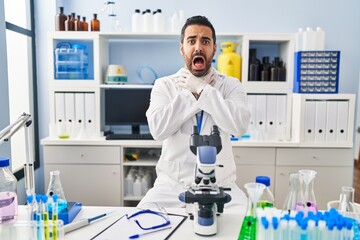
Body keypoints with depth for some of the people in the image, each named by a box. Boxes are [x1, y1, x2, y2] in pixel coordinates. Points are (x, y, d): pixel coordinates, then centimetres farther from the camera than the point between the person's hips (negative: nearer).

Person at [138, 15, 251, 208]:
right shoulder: (164, 85, 3)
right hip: (172, 185, 0)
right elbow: (158, 129, -14)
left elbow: (239, 126, -17)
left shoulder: (230, 85, 2)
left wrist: (201, 89, -13)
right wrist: (191, 94, -12)